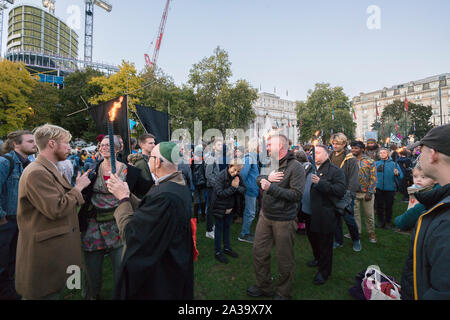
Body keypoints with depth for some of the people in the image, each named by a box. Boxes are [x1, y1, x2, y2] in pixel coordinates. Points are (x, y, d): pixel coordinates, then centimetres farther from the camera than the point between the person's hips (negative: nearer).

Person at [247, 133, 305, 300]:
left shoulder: (295, 167, -13)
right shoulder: (270, 163, 5)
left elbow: (297, 195, -19)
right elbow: (258, 180, 11)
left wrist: (271, 188, -24)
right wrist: (267, 178, -11)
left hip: (284, 220, -6)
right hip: (265, 216, 6)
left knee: (285, 259, 11)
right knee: (259, 252, 16)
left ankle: (283, 293, 35)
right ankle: (264, 286, 38)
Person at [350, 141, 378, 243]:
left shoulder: (370, 161, -2)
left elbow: (373, 178, -5)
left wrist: (370, 192, -11)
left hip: (367, 192, -2)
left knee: (369, 214, 9)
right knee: (355, 213, 10)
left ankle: (371, 232, 29)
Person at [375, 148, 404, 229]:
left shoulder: (394, 164, 0)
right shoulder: (376, 164, 2)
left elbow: (401, 176, -2)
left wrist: (397, 174, -24)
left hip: (390, 189, -1)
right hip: (378, 189, 1)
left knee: (389, 206, 10)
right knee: (379, 206, 9)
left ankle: (388, 222, 25)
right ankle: (380, 221, 24)